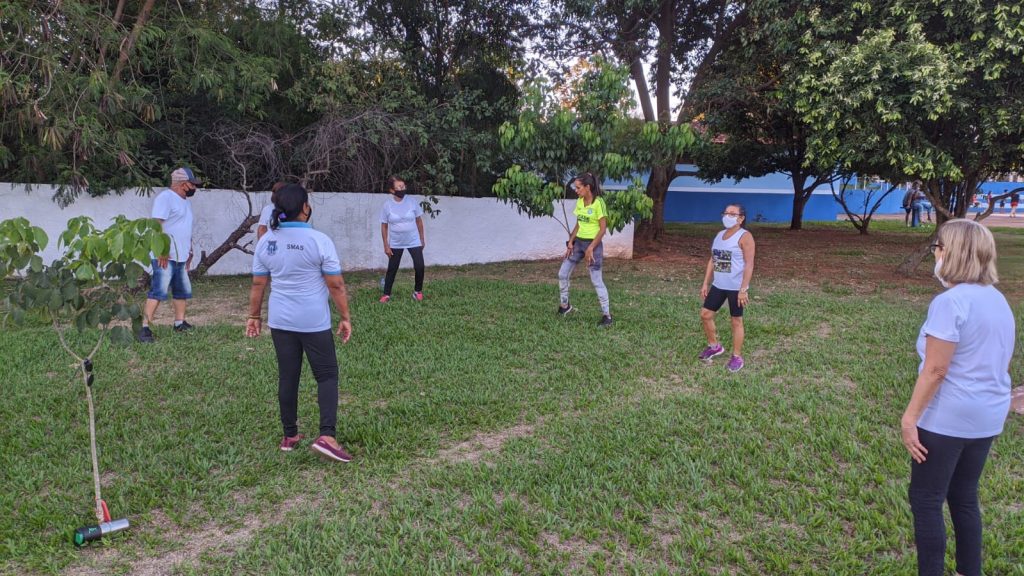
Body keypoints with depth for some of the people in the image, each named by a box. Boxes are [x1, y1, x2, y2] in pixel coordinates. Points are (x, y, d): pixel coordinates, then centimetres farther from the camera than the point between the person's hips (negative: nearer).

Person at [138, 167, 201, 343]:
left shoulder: (185, 201, 19)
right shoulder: (165, 197, -10)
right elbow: (156, 225, -18)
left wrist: (189, 251, 24)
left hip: (181, 257, 9)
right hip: (165, 256, -9)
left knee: (183, 291, 15)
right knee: (158, 292, -13)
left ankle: (179, 323, 27)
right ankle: (144, 328, -12)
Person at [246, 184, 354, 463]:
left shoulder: (266, 241, 1)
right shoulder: (318, 240, -13)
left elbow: (258, 285, 7)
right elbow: (336, 285, -11)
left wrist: (254, 316, 17)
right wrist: (345, 317, -2)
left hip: (280, 321, 5)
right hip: (314, 322, -4)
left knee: (287, 378, 14)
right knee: (327, 376, 5)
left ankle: (289, 436, 24)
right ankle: (327, 436, -8)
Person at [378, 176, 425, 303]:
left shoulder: (413, 201, -8)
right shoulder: (387, 205, -10)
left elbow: (419, 220, 2)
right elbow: (384, 226, -3)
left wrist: (422, 239, 5)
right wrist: (386, 245, -5)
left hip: (414, 241, 0)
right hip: (395, 243, 0)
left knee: (419, 267, -5)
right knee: (392, 269, 6)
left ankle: (418, 291, 17)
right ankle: (386, 295, 17)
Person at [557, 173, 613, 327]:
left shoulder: (598, 203, -16)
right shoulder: (579, 201, 6)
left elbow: (603, 228, -16)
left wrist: (591, 248, -19)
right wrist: (570, 242, 3)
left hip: (593, 244, -7)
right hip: (578, 242, 8)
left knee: (596, 281, -5)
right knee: (562, 274, 8)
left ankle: (607, 315, 5)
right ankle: (564, 305, 26)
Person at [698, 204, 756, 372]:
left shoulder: (745, 237, -12)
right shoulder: (719, 235, 11)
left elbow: (749, 264, -17)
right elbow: (712, 260, 14)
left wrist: (743, 289, -21)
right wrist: (705, 283, 11)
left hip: (736, 287, -7)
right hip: (718, 285, 7)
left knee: (736, 320, 4)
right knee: (705, 314, 9)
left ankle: (737, 357, 17)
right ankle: (714, 346, 31)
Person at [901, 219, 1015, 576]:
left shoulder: (950, 302, -20)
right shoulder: (999, 301, 8)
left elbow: (935, 370, -22)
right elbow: (1001, 364, 16)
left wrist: (910, 417, -16)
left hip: (947, 419, -9)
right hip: (988, 416, 9)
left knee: (926, 500, 3)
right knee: (964, 497, 19)